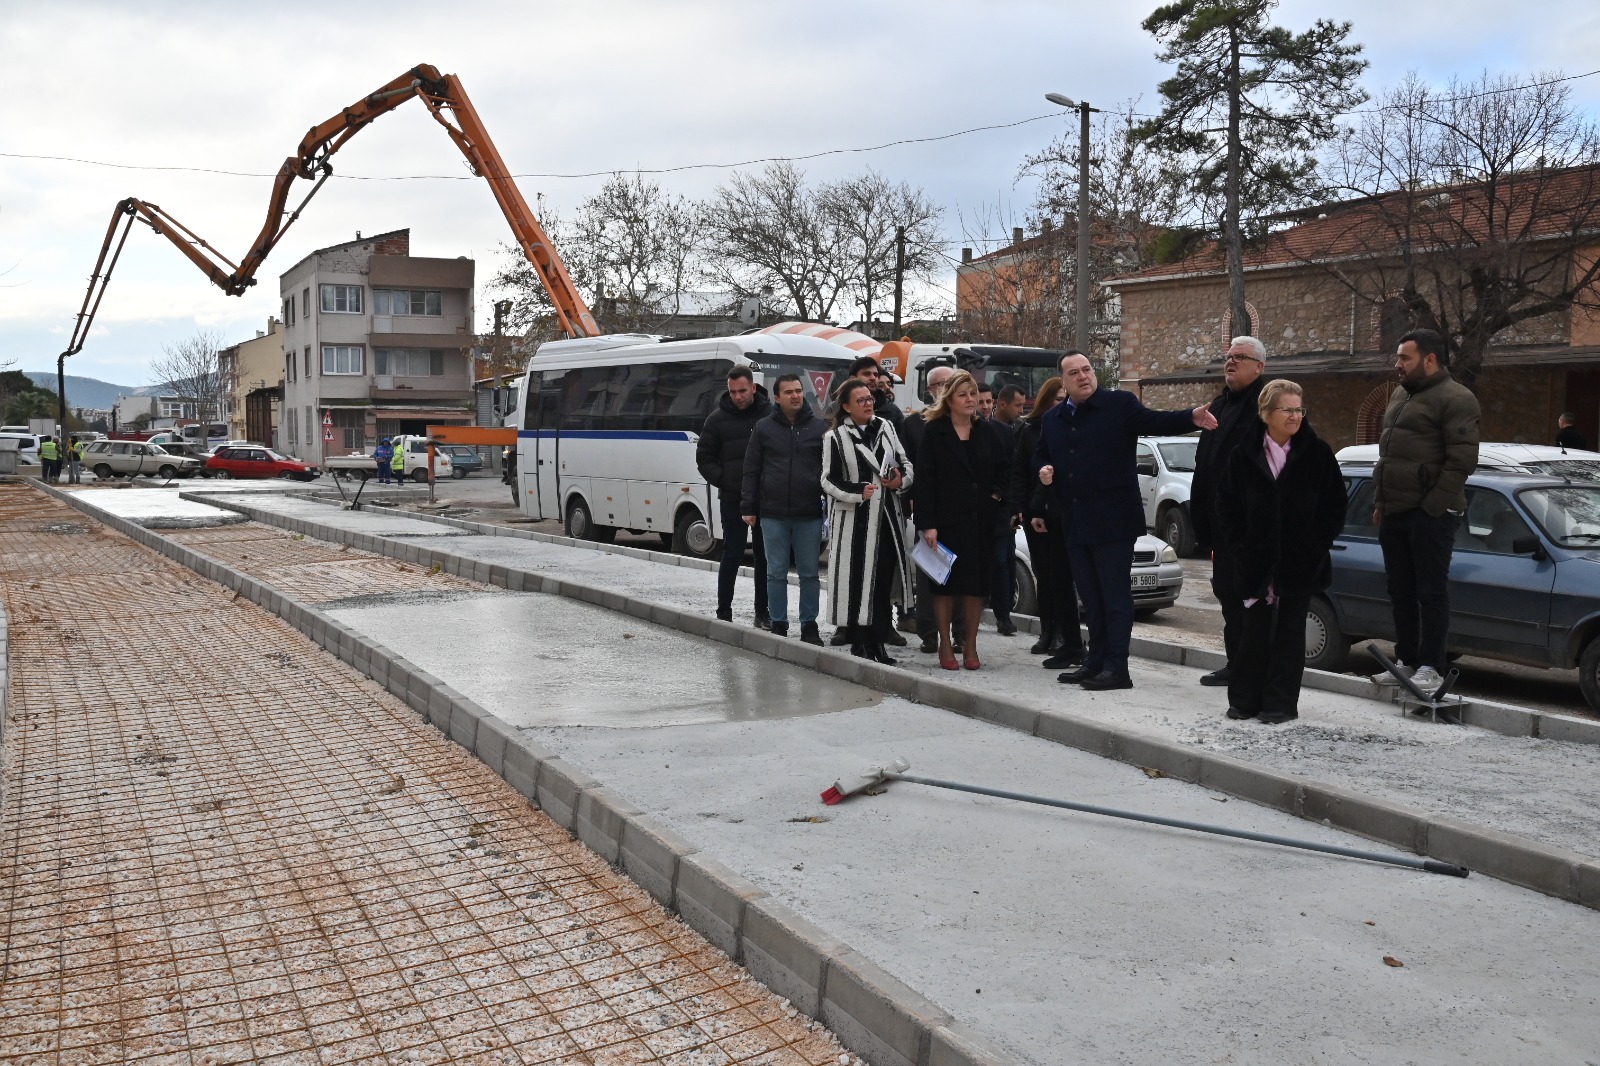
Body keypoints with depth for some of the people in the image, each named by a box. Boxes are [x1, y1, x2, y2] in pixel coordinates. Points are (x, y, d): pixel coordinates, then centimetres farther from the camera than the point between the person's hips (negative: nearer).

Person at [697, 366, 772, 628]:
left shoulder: (771, 415, 2)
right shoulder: (718, 419, 2)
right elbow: (704, 458, 7)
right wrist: (722, 480, -6)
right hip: (733, 499, -1)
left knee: (766, 557, 7)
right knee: (732, 555, 0)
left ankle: (763, 612, 17)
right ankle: (724, 611, 8)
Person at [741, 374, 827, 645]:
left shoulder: (818, 427, 6)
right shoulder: (764, 428, 5)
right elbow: (751, 470, 6)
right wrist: (748, 507, 1)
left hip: (809, 514, 0)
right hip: (773, 515, 0)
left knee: (809, 572, 6)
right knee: (776, 573, 6)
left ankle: (809, 626, 15)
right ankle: (778, 625, 15)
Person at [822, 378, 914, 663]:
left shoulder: (885, 426, 10)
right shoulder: (835, 437, -2)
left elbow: (904, 462, 16)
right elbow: (829, 480, -3)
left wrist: (902, 480, -4)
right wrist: (858, 492, -15)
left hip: (888, 518, 4)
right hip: (854, 520, -4)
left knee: (884, 581, 5)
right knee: (857, 581, -3)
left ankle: (877, 644, 14)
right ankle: (859, 645, 7)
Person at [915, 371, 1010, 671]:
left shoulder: (988, 432, 10)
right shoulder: (934, 432, -2)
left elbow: (1003, 470, 19)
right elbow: (925, 479, -7)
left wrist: (997, 495, -1)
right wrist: (927, 523, -13)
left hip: (980, 521, 3)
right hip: (946, 520, -3)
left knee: (977, 584, 4)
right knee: (945, 584, 2)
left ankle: (970, 646, 15)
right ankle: (945, 645, 12)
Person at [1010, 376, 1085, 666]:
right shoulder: (1028, 429, 8)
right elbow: (1018, 471, 7)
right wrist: (1021, 508, -2)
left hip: (1062, 515, -4)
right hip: (1034, 513, 4)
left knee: (1061, 578, -6)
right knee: (1043, 576, 11)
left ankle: (1070, 645, -2)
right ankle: (1048, 634, 22)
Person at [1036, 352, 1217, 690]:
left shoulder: (1119, 405, -3)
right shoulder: (1052, 419, 15)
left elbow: (1155, 421, -12)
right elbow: (1040, 455, 25)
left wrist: (1192, 418, -29)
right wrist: (1043, 469, 3)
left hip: (1113, 520, -6)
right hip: (1075, 522, 6)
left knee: (1115, 593, -3)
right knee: (1090, 595, 13)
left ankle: (1116, 668, -1)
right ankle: (1096, 662, 22)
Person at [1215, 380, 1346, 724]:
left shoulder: (1317, 453, -1)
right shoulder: (1245, 454, 1)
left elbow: (1335, 505, 1)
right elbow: (1226, 505, 5)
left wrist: (1317, 545, -6)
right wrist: (1239, 547, -2)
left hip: (1301, 562, -1)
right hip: (1256, 560, 1)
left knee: (1289, 631, 6)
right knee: (1254, 629, 6)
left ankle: (1281, 702, 13)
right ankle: (1245, 699, 16)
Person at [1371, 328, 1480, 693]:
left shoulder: (1454, 399, -9)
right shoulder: (1400, 395, 18)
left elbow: (1462, 459, -16)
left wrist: (1432, 506, -18)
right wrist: (1380, 502, 17)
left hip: (1428, 513, -9)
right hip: (1394, 511, 9)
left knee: (1431, 592, -3)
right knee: (1400, 591, 13)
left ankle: (1431, 667, 3)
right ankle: (1406, 661, 21)